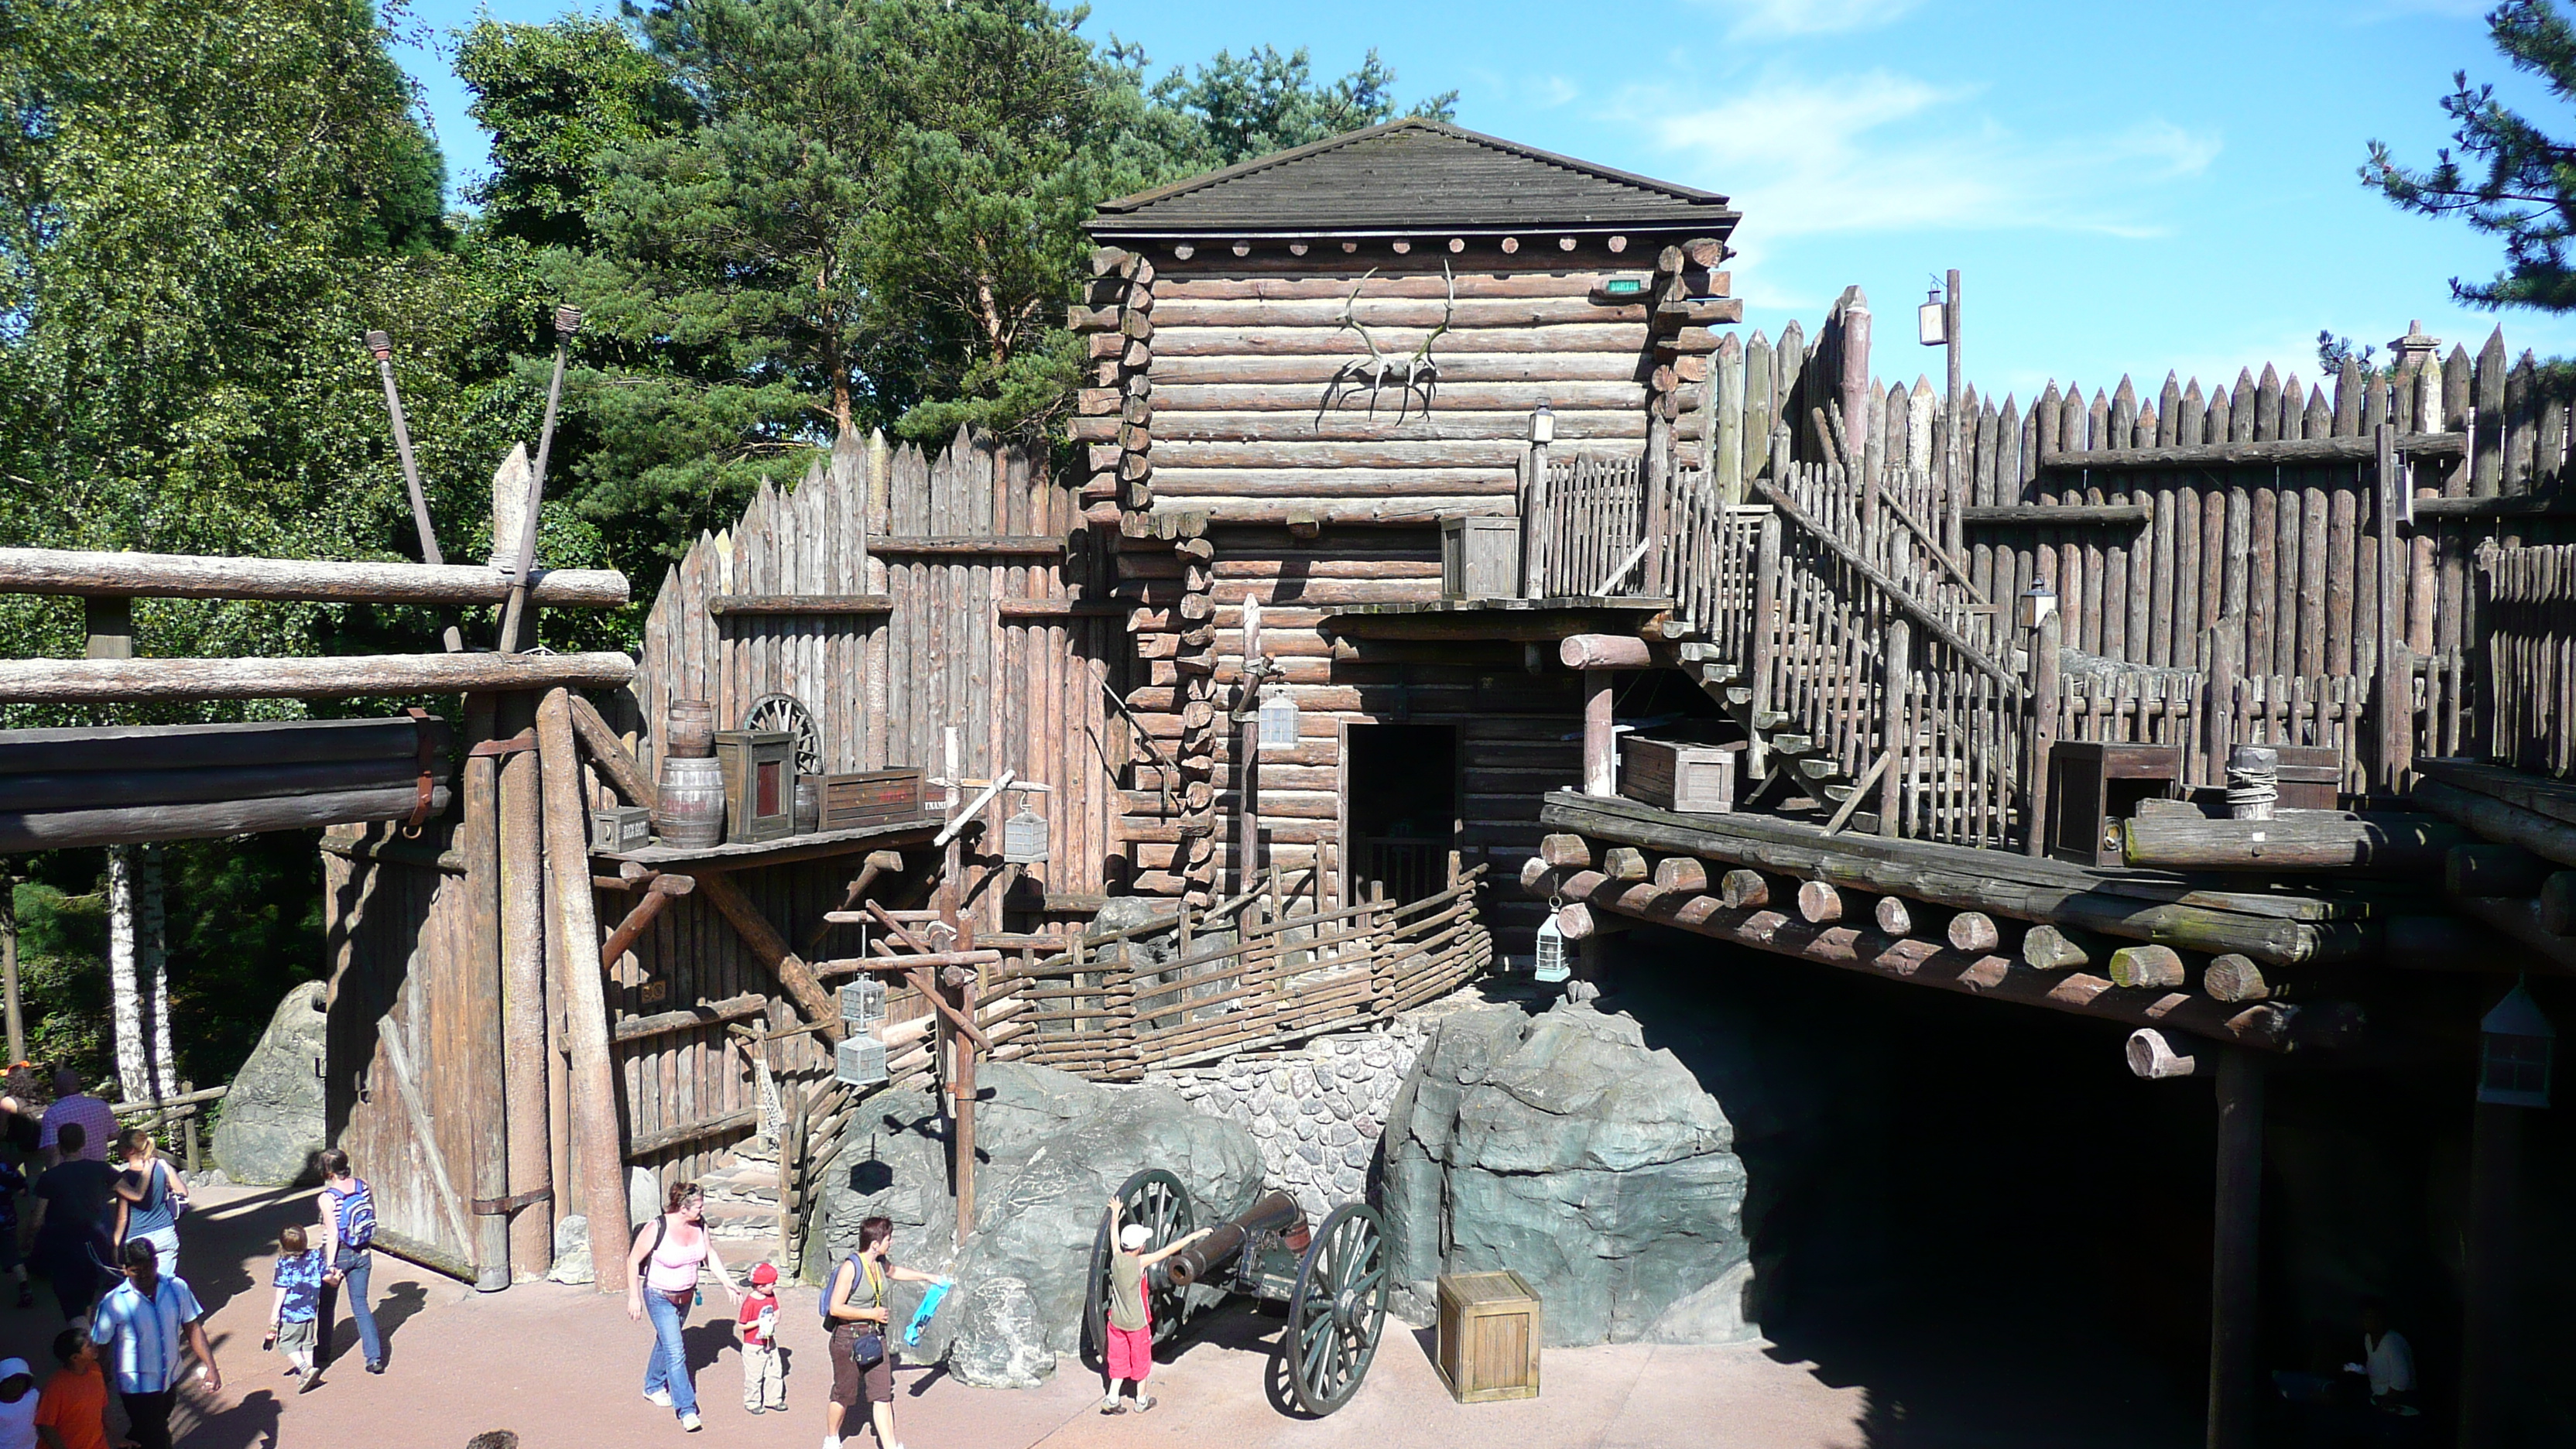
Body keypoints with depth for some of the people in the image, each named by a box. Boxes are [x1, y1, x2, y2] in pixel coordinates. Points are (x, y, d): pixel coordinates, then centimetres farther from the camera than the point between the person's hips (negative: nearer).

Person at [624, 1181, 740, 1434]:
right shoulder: (657, 1229, -28)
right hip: (660, 1297, -6)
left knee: (667, 1340, 25)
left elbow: (710, 1255, 4)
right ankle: (686, 1409, -4)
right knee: (675, 1352, -9)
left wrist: (728, 1283, 3)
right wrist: (634, 1297, -14)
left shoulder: (700, 1225, -11)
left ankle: (653, 1386, 48)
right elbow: (633, 1260, -16)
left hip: (686, 1295, 6)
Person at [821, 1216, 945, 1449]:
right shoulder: (851, 1267, -22)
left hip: (875, 1336, 6)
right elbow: (835, 1308, -24)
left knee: (883, 1394, 0)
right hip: (849, 1338, -6)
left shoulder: (880, 1263, 3)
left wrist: (928, 1277, 35)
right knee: (844, 1394, 11)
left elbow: (894, 1272, 28)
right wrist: (873, 1313, -19)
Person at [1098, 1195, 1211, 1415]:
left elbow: (1114, 1233, 6)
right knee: (1141, 1359, 15)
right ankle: (1142, 1400, 27)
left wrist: (1116, 1212, 22)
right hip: (1137, 1322, -4)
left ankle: (1112, 1397, 15)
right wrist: (1193, 1236, -16)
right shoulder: (1140, 1262, -25)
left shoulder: (1116, 1258, -12)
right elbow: (1169, 1250, -22)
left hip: (1116, 1320, 4)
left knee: (1118, 1358, 18)